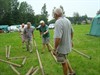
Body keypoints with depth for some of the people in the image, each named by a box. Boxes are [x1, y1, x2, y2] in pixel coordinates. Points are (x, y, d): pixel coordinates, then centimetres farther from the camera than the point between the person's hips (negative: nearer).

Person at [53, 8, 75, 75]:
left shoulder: (58, 22, -26)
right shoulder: (67, 20, 3)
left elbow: (58, 38, -32)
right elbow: (72, 32, 16)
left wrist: (55, 49, -21)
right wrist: (70, 41, 30)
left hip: (62, 47, -8)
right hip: (67, 45, 9)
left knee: (64, 62, 11)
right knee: (65, 59, 28)